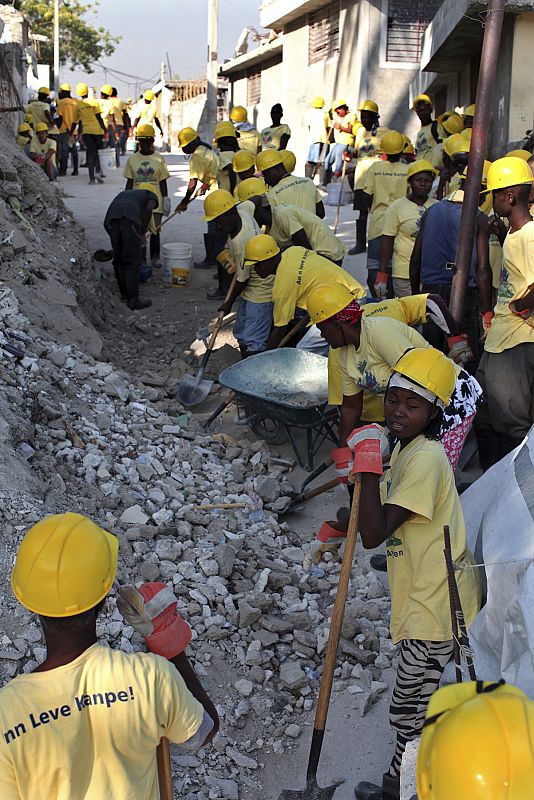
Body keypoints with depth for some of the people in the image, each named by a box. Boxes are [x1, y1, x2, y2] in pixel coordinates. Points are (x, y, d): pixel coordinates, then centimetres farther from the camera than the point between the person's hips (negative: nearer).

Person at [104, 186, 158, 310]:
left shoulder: (125, 193, 43)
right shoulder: (151, 195, 28)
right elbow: (149, 208, 4)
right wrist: (143, 232, 11)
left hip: (110, 218, 5)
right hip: (130, 217, -5)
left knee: (118, 259, 18)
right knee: (134, 261, 2)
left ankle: (124, 294, 29)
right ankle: (133, 300, 3)